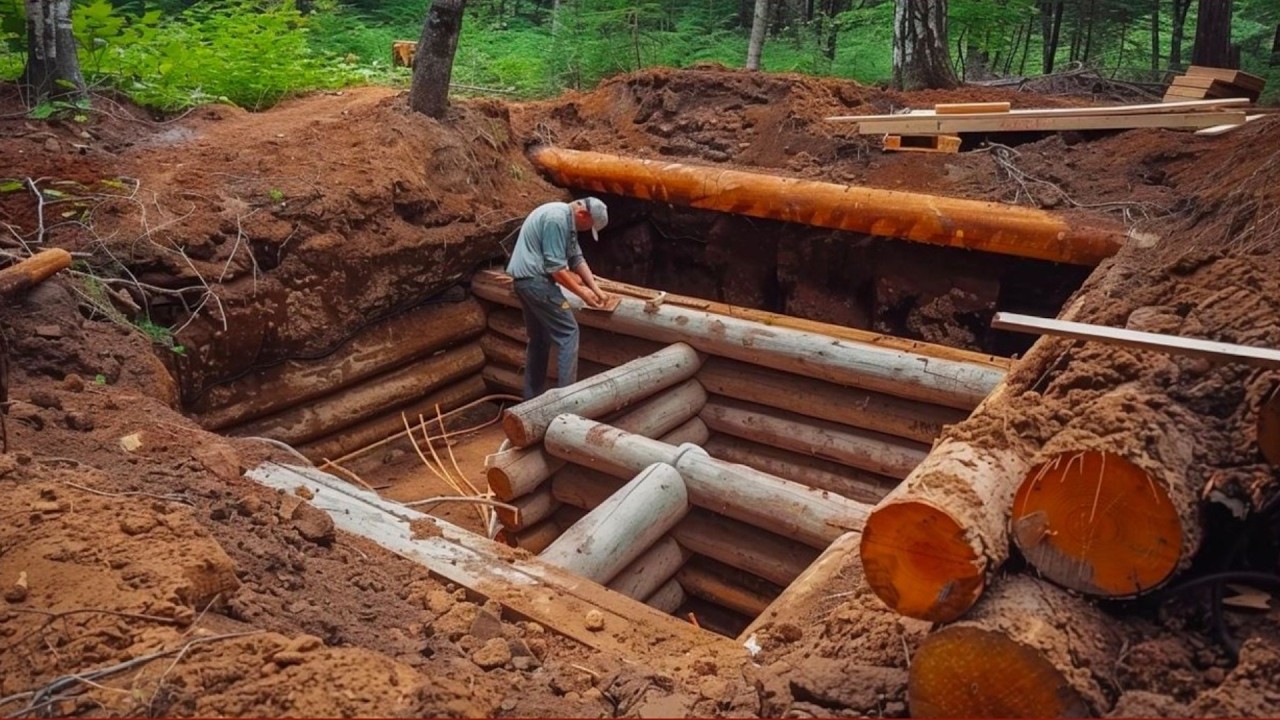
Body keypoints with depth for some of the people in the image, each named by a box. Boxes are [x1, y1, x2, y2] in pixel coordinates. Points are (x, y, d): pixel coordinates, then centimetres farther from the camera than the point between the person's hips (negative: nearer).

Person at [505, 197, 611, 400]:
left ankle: (533, 398, 21)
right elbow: (555, 268, -20)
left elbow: (578, 258, 16)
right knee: (568, 332, -7)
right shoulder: (557, 219, -19)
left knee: (539, 338, 16)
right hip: (535, 279, -11)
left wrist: (596, 289, 8)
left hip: (528, 279, 11)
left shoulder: (567, 220, 14)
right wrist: (581, 292, -11)